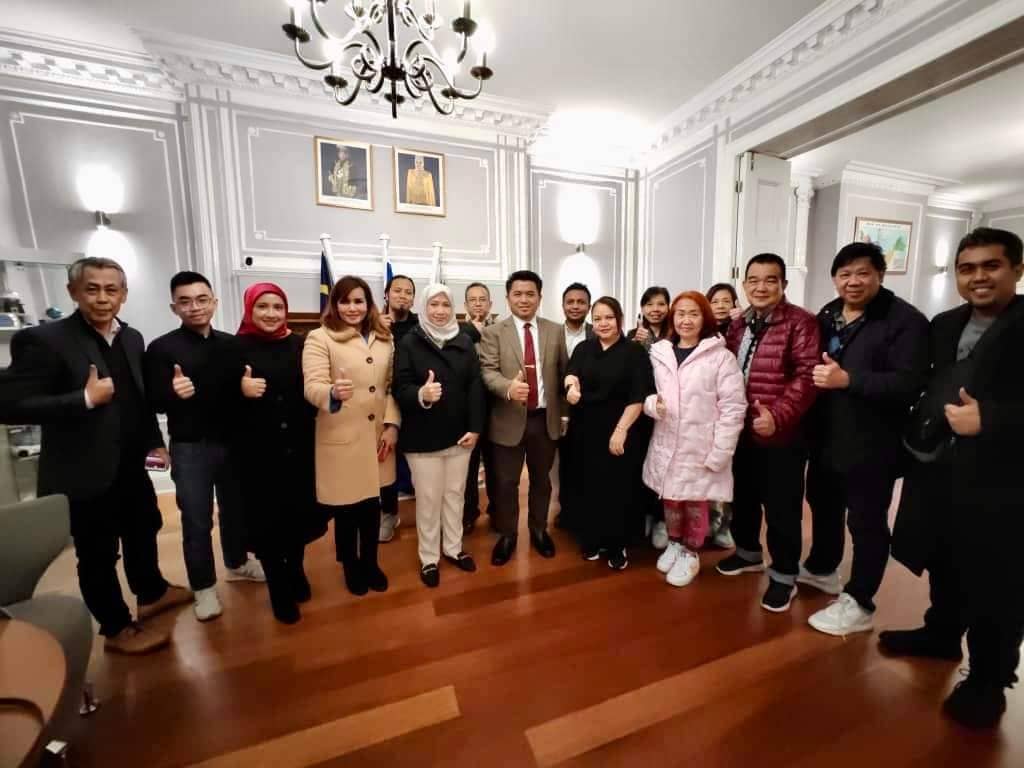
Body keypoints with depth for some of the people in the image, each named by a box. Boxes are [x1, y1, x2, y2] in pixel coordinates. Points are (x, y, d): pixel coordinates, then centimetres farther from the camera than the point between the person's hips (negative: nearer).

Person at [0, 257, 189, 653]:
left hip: (130, 466, 6)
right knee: (98, 554, 11)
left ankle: (152, 593, 47)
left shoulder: (132, 337, 4)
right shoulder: (43, 339, -16)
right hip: (85, 472, -6)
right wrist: (85, 398, -25)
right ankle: (118, 628, 31)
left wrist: (155, 440, 11)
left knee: (143, 532, 23)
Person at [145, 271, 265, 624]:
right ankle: (203, 586, 27)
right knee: (196, 520, 9)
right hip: (190, 447, -3)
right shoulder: (162, 348, -8)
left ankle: (237, 563, 40)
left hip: (231, 441, 3)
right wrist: (173, 392, -33)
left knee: (235, 507, 18)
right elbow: (154, 402, -13)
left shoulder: (230, 343, 1)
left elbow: (240, 389, 5)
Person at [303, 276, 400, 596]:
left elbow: (393, 385, 8)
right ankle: (350, 567, 36)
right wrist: (333, 393, -39)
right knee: (346, 509, 11)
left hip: (377, 437, 4)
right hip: (340, 439, -3)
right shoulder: (320, 338, -6)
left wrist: (392, 424, -1)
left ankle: (370, 562, 38)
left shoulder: (384, 339, 6)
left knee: (372, 504, 16)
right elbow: (312, 387, -17)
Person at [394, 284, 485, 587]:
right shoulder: (410, 342, -6)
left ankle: (453, 548, 38)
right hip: (423, 436, -3)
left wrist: (475, 427, -6)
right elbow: (400, 388, -11)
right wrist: (421, 395, -33)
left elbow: (475, 386, 0)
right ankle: (428, 558, 29)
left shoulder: (464, 342, 2)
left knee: (455, 493, 17)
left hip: (459, 433, 3)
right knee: (428, 498, 9)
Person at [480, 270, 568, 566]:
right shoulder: (493, 332, -3)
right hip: (509, 419, -2)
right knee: (506, 482, 10)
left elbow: (563, 372, 8)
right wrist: (509, 387, -34)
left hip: (545, 418, 2)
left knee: (541, 479, 18)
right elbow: (488, 371, -14)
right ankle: (507, 535, 32)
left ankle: (539, 530, 40)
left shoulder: (555, 331, 4)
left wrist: (562, 410, 5)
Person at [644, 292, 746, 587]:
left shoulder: (721, 356, -8)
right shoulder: (659, 353, 3)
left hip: (701, 448, -3)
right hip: (666, 445, 3)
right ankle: (674, 544, 42)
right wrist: (653, 404, -16)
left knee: (695, 504, 10)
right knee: (669, 499, 16)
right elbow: (646, 393, 7)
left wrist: (719, 452, -13)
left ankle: (690, 554, 35)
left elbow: (733, 408, -9)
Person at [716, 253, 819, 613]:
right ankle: (748, 552, 42)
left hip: (781, 435, -6)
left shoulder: (800, 322, -11)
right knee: (743, 496, 20)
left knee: (782, 509, 6)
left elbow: (807, 376, -19)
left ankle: (783, 575, 27)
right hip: (740, 431, 7)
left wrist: (778, 415, -26)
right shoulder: (739, 325, 10)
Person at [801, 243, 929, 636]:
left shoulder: (905, 321, -12)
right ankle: (821, 569, 44)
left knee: (866, 522, 6)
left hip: (871, 445, -7)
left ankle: (858, 604, 22)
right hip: (826, 437, 7)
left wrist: (847, 379, -31)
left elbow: (909, 384, -22)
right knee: (823, 505, 22)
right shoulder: (827, 315, 8)